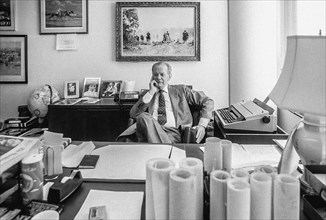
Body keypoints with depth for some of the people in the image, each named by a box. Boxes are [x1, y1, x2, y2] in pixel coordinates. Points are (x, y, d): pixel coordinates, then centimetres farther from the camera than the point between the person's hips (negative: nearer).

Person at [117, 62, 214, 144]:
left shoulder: (180, 90, 20)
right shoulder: (146, 95, 24)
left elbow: (208, 102, 15)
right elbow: (133, 114, 7)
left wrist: (202, 125, -2)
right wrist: (151, 92, 5)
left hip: (173, 133, -2)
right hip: (151, 132, 3)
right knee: (144, 116, -34)